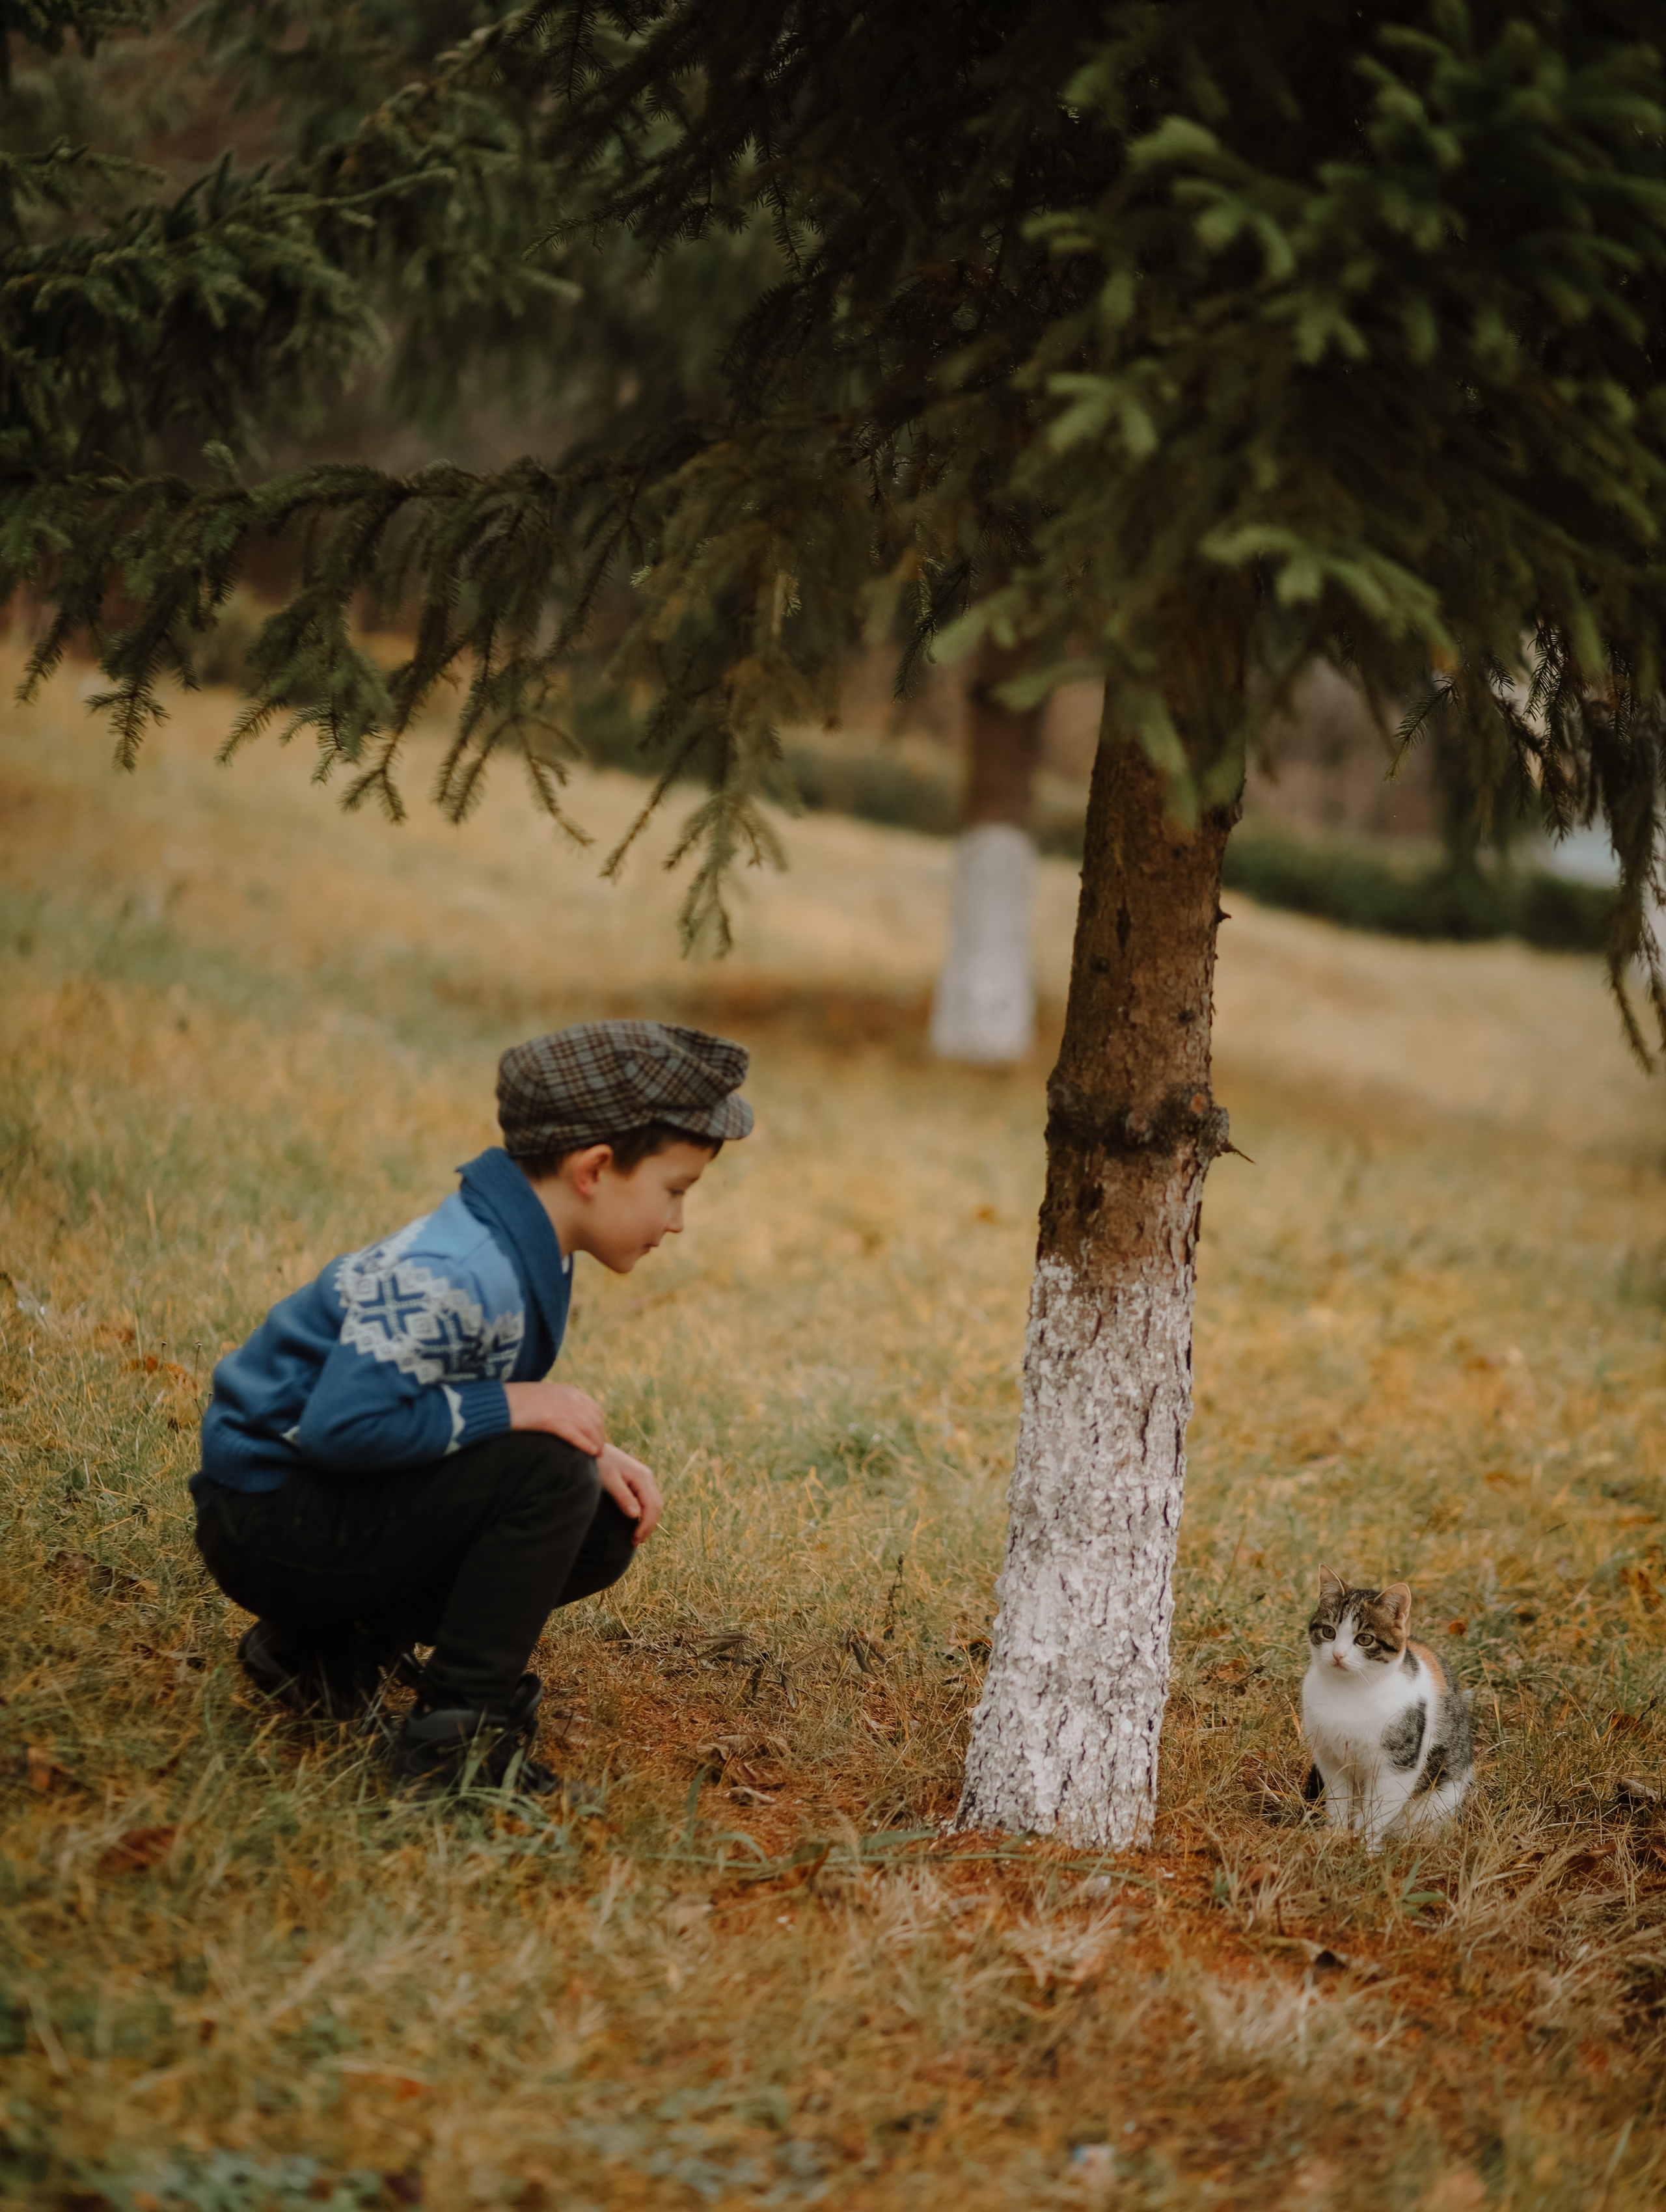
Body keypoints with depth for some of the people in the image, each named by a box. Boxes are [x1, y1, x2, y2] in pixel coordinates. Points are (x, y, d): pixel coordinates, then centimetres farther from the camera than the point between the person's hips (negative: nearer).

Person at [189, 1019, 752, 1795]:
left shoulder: (515, 1258, 3)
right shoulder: (452, 1278, -28)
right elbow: (340, 1425, -32)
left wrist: (594, 1454, -4)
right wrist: (510, 1407, -26)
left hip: (337, 1500, 10)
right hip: (268, 1519, -10)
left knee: (605, 1530, 5)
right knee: (547, 1477, -24)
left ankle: (335, 1645, 10)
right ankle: (458, 1726, -14)